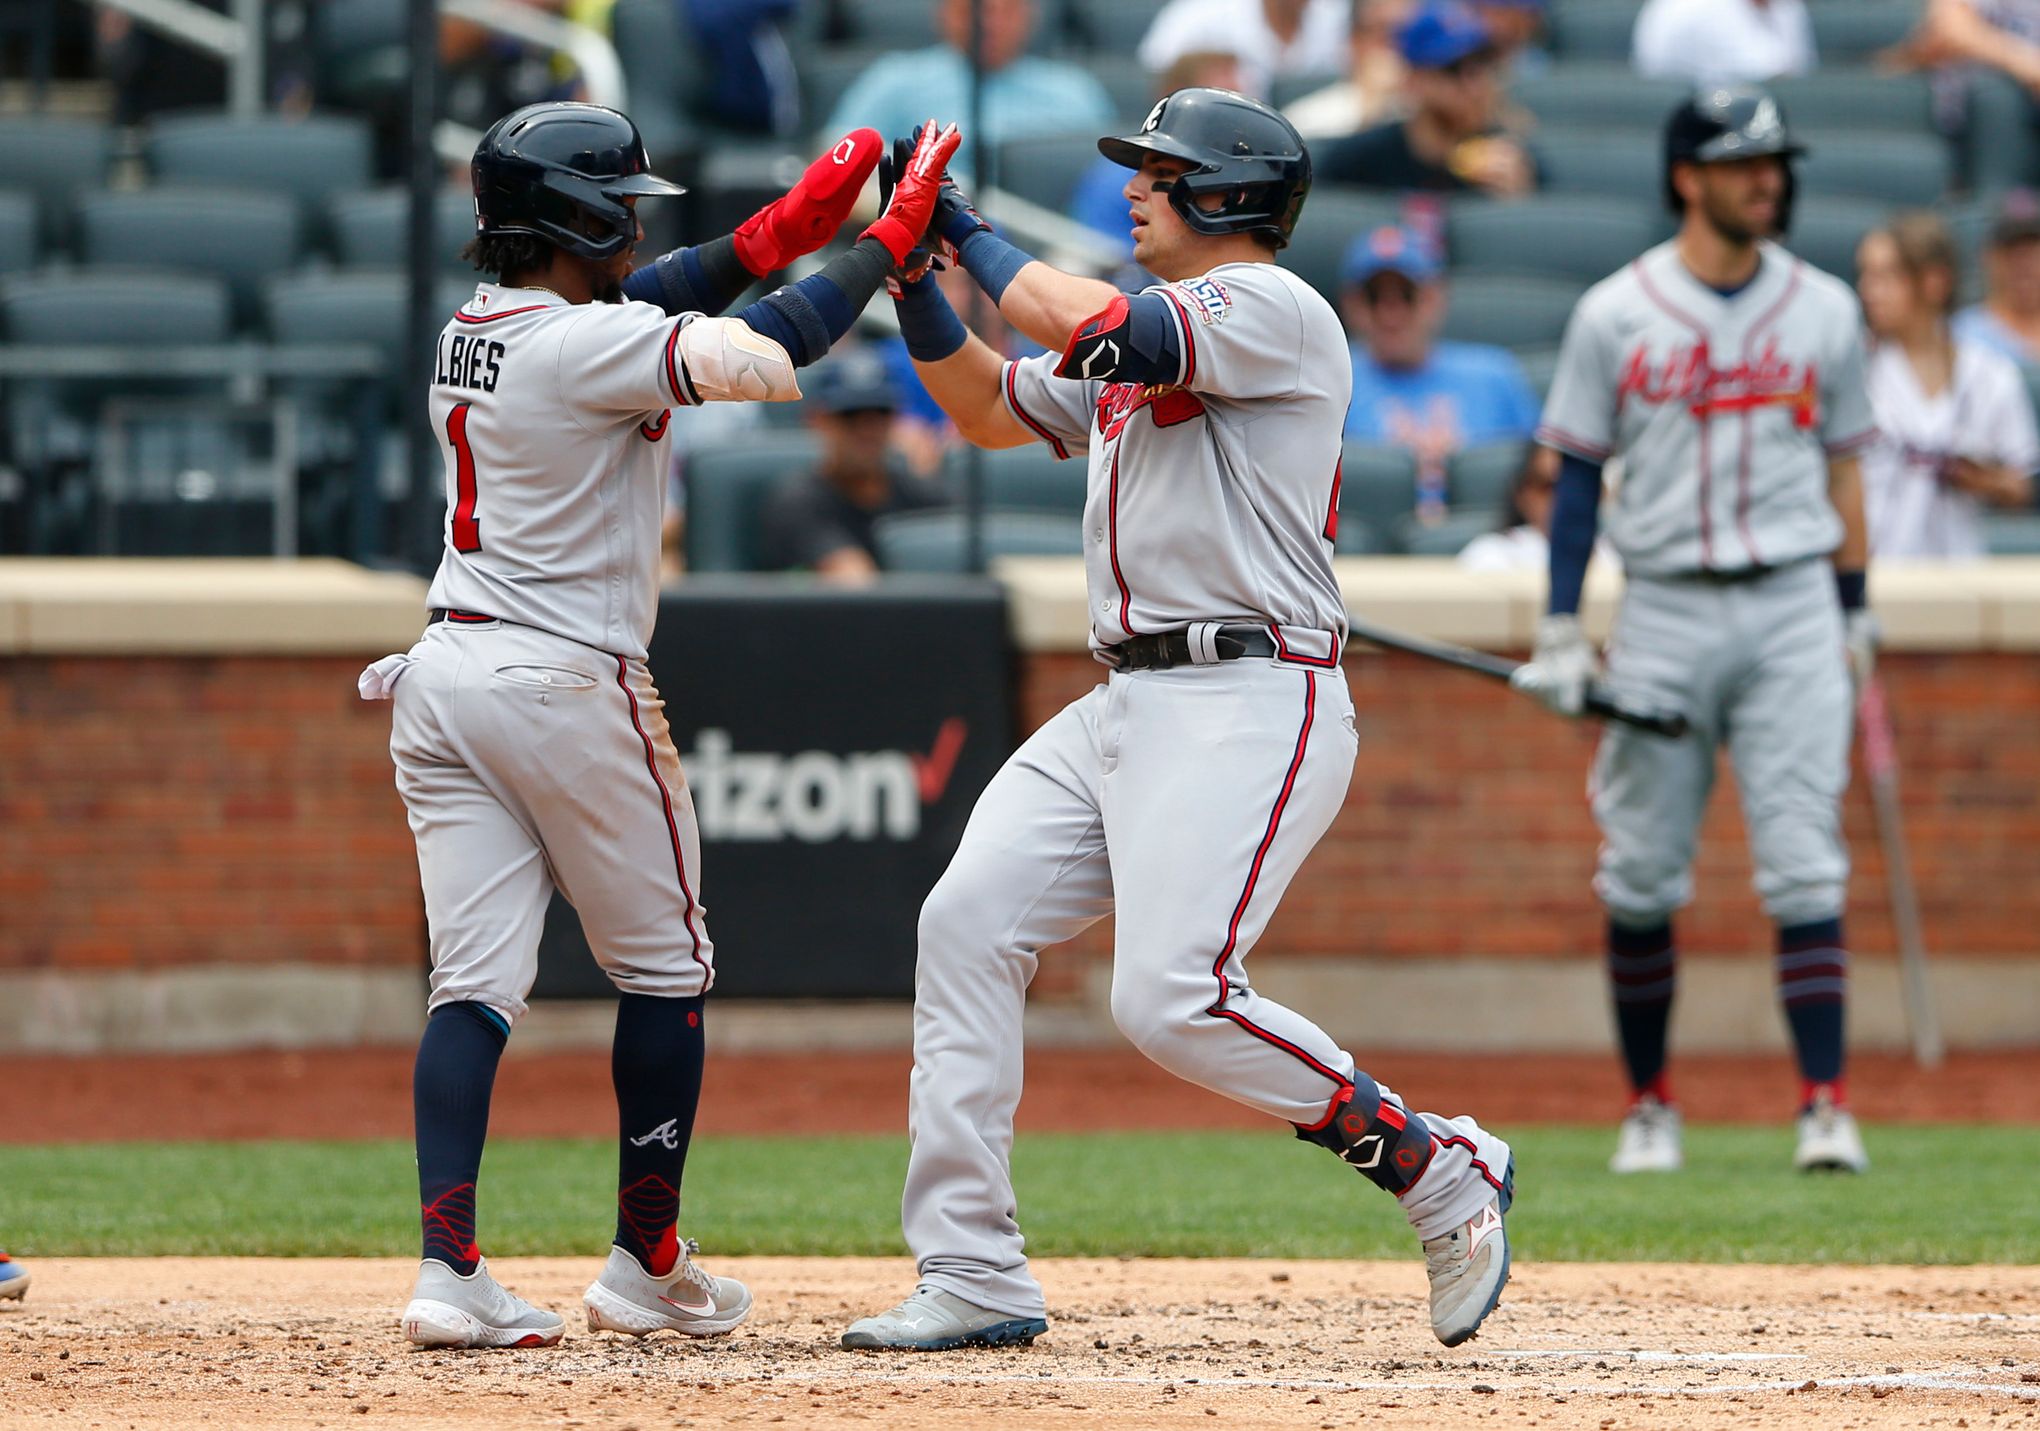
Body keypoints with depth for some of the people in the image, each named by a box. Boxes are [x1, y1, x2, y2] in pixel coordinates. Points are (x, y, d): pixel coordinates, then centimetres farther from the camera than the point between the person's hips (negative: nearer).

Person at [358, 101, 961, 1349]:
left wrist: (774, 236, 11)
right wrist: (889, 240, -12)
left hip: (446, 680, 7)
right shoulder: (583, 345, -16)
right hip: (569, 685, -7)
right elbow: (764, 358, -23)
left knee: (476, 985, 2)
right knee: (664, 967, 10)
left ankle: (447, 1268, -11)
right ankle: (646, 1265, 14)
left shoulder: (478, 331, 9)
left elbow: (628, 308, 20)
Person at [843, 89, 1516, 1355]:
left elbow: (1089, 329, -21)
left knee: (1173, 999, -20)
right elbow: (989, 408, 27)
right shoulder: (1142, 335, 21)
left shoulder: (1273, 309, -8)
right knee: (968, 921, -3)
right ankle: (973, 1279, -2)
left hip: (1252, 703, -10)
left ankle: (1440, 1167, -3)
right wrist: (919, 281, 13)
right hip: (1127, 705, 10)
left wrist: (972, 233, -8)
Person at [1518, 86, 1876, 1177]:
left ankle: (1825, 1105, -9)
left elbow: (1842, 464, 14)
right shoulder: (1614, 316, 1)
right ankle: (1649, 1104, 15)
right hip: (1664, 611, 0)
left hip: (1793, 607, 1)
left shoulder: (1824, 310, 8)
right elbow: (1577, 474, 4)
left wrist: (1854, 617, 11)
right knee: (1640, 875, 3)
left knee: (1804, 867, -7)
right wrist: (1559, 633, -2)